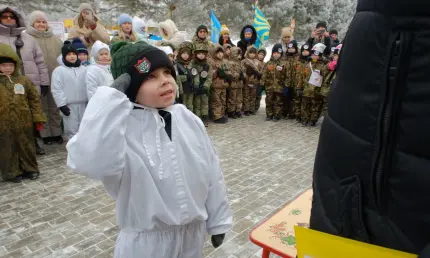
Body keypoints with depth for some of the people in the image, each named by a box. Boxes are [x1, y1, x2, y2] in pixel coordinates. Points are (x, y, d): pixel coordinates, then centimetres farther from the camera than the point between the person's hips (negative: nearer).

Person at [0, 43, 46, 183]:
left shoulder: (24, 80, 1)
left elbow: (34, 99, 4)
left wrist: (38, 118, -1)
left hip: (24, 121, 1)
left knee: (27, 146, 14)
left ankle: (30, 168, 30)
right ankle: (12, 173, 24)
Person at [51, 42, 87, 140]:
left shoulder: (84, 69, 8)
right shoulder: (59, 70, -2)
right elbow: (56, 89, -6)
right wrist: (62, 104, -11)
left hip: (84, 104, 3)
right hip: (69, 105, -3)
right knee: (72, 130, 1)